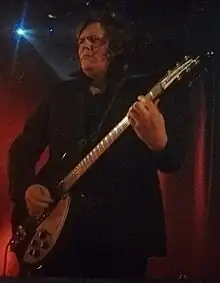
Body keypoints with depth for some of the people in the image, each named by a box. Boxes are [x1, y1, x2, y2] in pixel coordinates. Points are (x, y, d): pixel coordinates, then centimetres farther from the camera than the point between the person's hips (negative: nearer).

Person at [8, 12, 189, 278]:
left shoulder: (145, 92, 1)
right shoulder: (61, 94, 13)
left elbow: (175, 160, -6)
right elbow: (22, 148, 15)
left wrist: (159, 143, -29)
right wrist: (25, 188, -4)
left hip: (122, 231, -3)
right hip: (55, 228, 3)